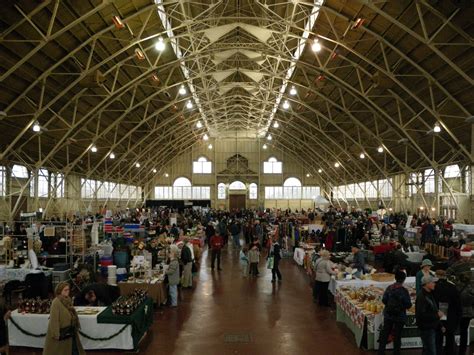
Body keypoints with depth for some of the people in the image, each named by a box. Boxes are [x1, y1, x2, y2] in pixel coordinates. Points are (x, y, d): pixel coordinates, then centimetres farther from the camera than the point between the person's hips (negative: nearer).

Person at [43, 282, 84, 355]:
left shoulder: (67, 300, 5)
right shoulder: (56, 302, -19)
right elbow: (54, 319, -21)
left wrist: (75, 329, 13)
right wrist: (56, 334, -21)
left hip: (70, 332, 8)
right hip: (61, 333, -8)